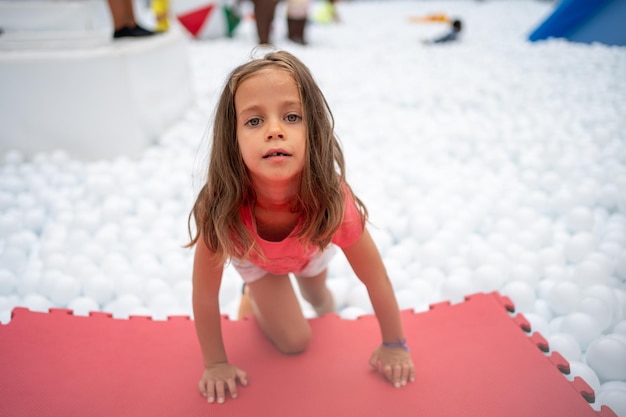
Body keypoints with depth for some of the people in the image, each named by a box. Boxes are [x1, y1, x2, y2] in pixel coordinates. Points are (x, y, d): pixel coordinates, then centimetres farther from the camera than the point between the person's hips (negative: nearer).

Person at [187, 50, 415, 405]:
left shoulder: (331, 197, -42)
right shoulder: (220, 205, -44)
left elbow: (375, 278, -27)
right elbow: (205, 294, -28)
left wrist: (394, 345, -14)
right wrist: (216, 363, -16)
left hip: (310, 246, 2)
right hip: (253, 255, -1)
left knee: (318, 299, 25)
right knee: (293, 342, -3)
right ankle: (254, 296, 24)